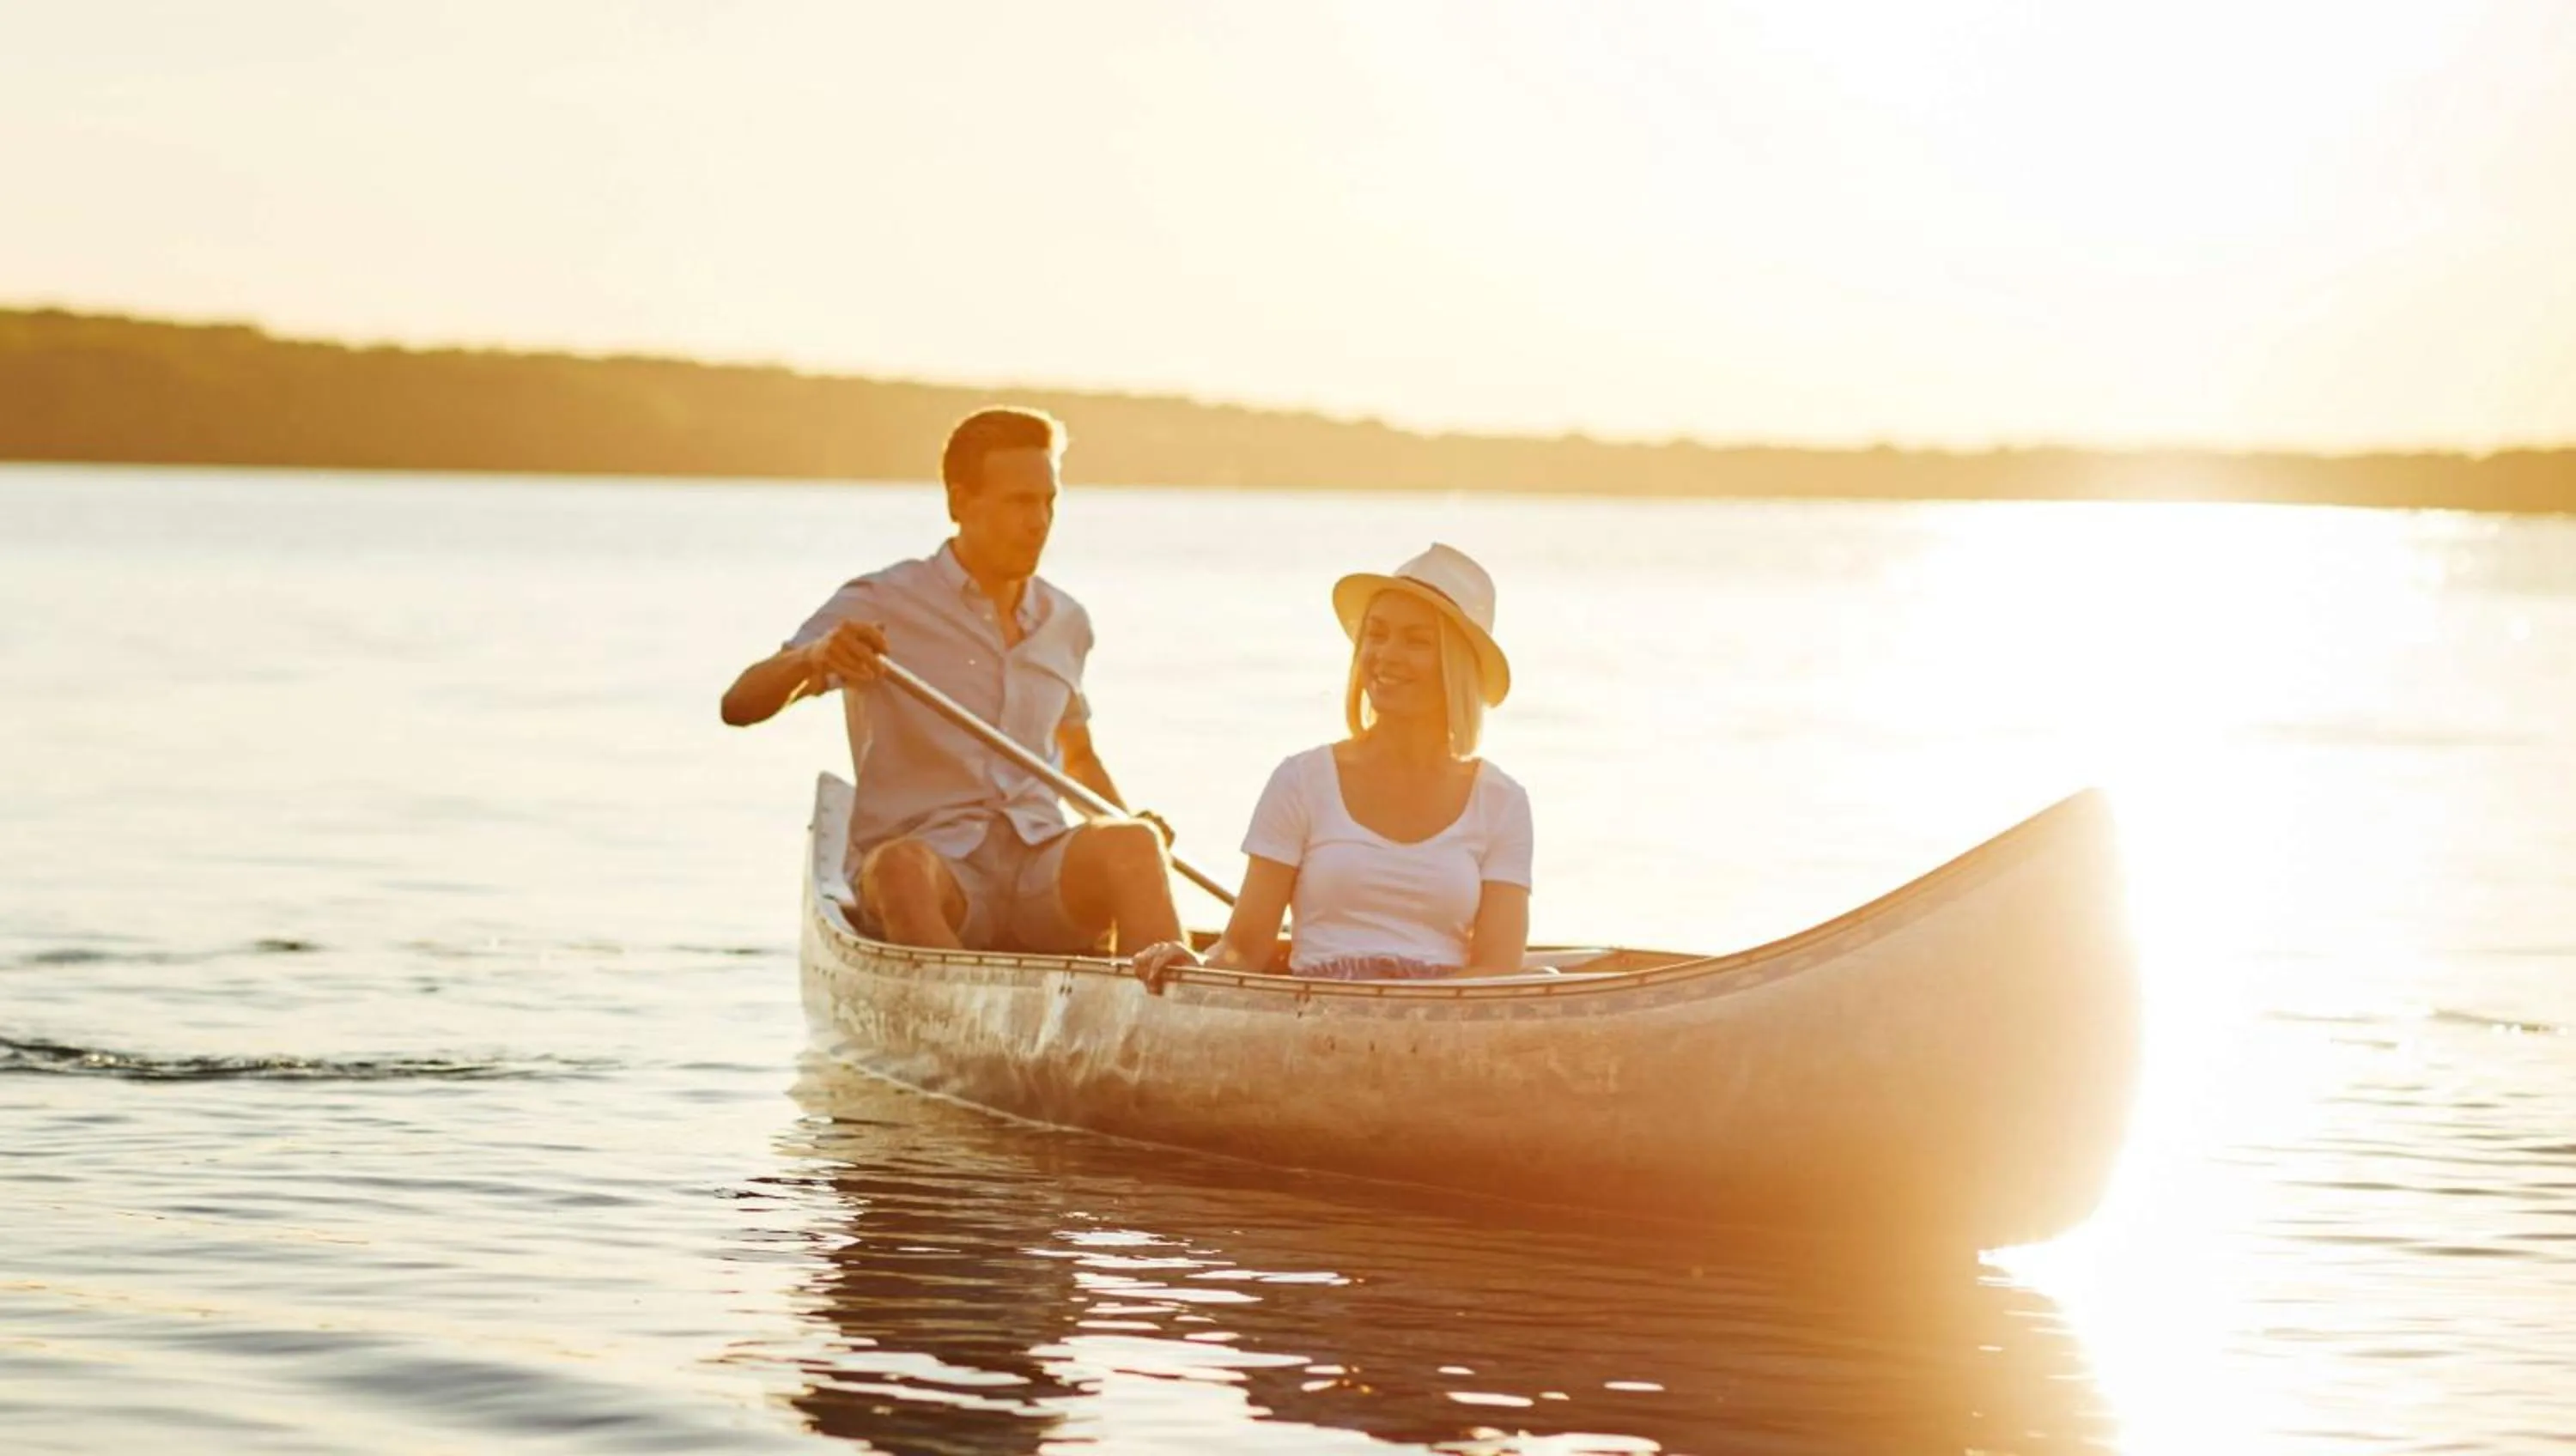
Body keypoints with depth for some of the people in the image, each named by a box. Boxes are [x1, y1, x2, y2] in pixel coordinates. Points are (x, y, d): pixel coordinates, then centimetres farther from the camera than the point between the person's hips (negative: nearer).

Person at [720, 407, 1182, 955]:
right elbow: (739, 706, -5)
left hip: (1042, 877, 4)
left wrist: (1132, 827, 12)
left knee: (1131, 844, -30)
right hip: (931, 863, -3)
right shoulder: (881, 606, 2)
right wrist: (812, 657, -26)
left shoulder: (1065, 622, 17)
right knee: (901, 868, -39)